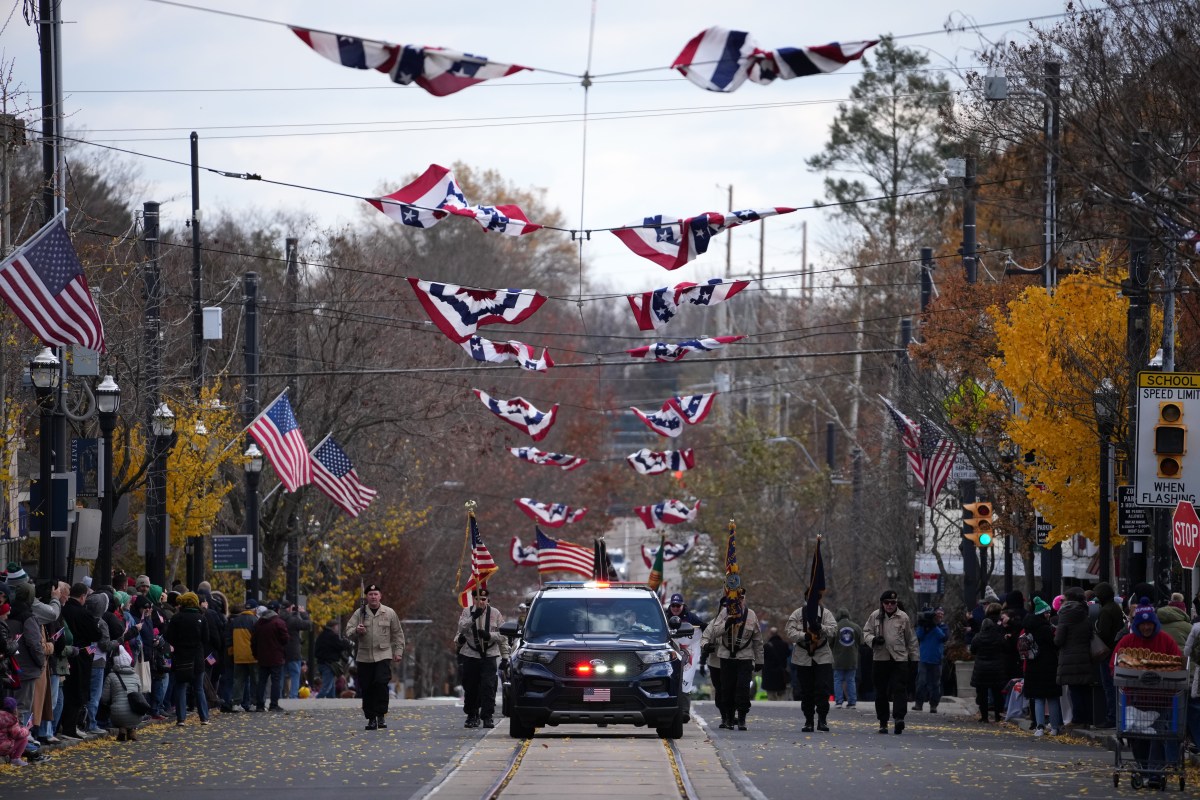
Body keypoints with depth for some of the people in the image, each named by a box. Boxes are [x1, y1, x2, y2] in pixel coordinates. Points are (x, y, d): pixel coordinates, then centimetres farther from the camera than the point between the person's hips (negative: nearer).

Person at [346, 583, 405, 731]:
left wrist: (398, 651, 6)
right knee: (366, 689, 2)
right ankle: (371, 718, 11)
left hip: (383, 656, -2)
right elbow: (348, 630, 2)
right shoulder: (359, 613, 6)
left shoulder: (389, 613, 6)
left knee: (381, 683, -17)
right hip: (364, 656, 2)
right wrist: (356, 631, -20)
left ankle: (381, 715, -8)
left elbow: (397, 633, 12)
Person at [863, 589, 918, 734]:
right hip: (880, 658, 2)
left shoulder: (903, 618, 5)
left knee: (899, 689, -14)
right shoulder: (875, 616, 7)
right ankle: (883, 722, 13)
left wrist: (914, 659, 10)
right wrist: (874, 639, -11)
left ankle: (899, 717, -22)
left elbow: (911, 639, 11)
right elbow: (866, 632, 12)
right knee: (881, 691, 5)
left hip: (900, 658, -2)